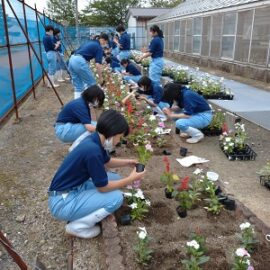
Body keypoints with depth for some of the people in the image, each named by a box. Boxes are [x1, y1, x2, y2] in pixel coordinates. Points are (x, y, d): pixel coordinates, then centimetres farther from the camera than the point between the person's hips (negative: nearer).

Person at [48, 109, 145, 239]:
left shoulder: (95, 141, -1)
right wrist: (131, 178, -8)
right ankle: (76, 226, 0)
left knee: (115, 179, 9)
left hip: (74, 188, 9)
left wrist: (127, 162, 12)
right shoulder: (92, 150, -29)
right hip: (62, 202, -9)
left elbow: (107, 162, 22)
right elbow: (103, 187, -18)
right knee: (116, 198, -16)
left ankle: (81, 214, 12)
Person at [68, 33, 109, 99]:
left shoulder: (90, 42, 28)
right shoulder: (99, 47, 3)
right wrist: (101, 77, 2)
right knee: (91, 84, 7)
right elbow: (98, 64, -6)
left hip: (72, 60, 8)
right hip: (80, 61, -8)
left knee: (78, 87, 14)